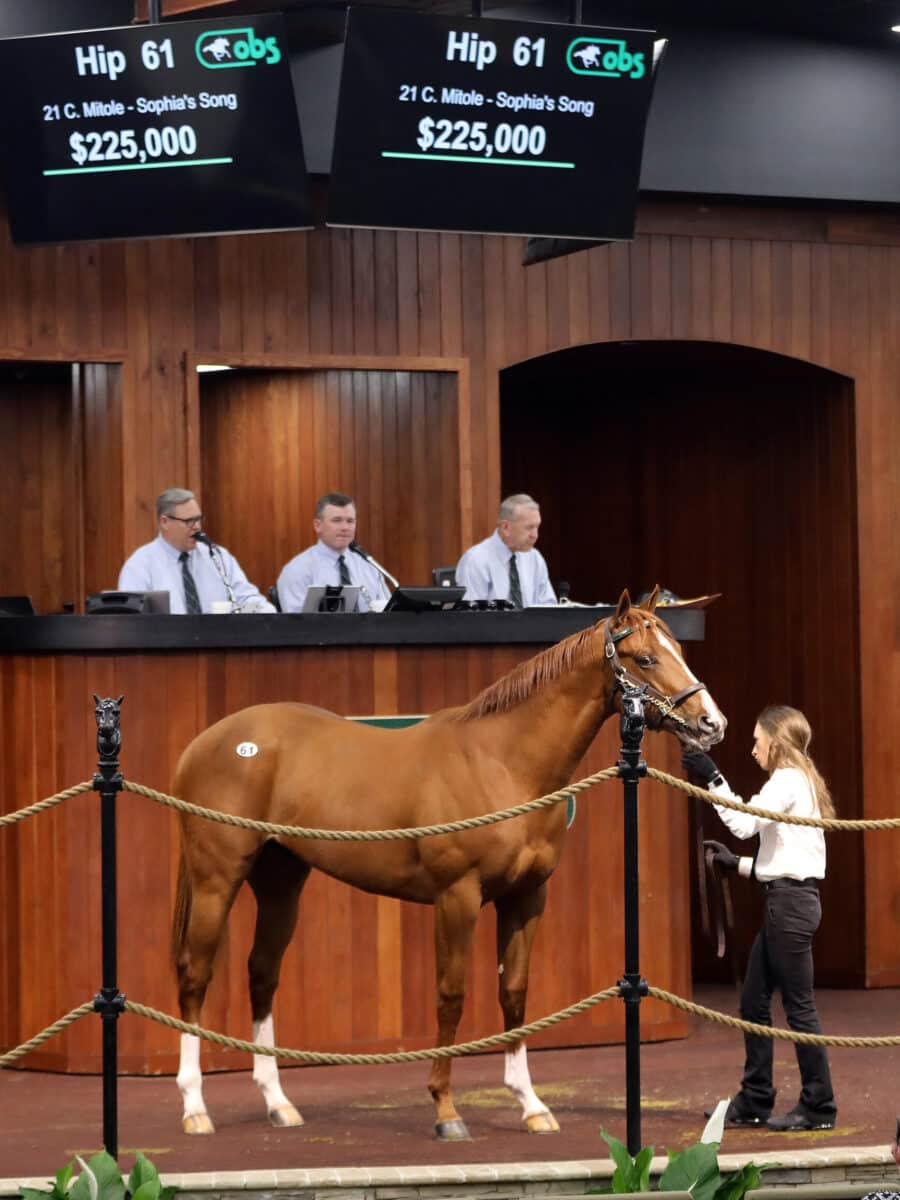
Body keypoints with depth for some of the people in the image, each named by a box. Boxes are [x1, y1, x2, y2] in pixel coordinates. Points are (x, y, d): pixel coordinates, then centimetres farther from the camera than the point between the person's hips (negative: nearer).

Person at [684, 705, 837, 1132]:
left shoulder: (788, 780, -10)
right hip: (786, 900, 10)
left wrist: (713, 778, -18)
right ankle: (754, 1101, 19)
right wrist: (736, 864, 17)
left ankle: (818, 1107, -2)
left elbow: (744, 823, -22)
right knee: (754, 1002, 13)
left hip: (790, 901, -10)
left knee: (799, 1005, -6)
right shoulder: (798, 783, 19)